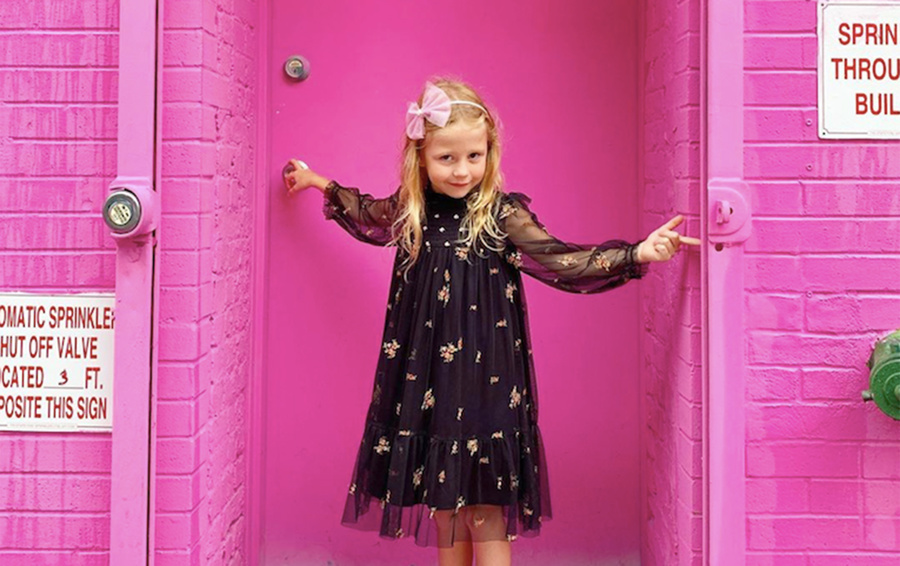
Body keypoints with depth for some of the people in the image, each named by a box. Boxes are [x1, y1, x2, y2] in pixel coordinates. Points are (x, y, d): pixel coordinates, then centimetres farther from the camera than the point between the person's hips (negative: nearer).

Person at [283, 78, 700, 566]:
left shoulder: (502, 215, -8)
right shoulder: (409, 212, 5)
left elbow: (560, 261, -13)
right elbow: (368, 216, 26)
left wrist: (637, 254, -23)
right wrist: (318, 183, 38)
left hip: (484, 383, -4)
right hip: (426, 380, 4)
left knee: (486, 515, 0)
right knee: (445, 512, 14)